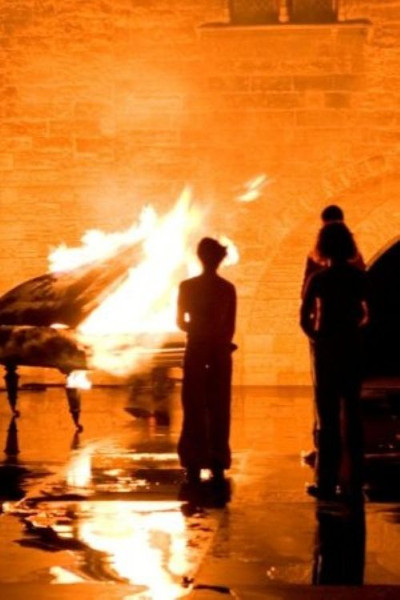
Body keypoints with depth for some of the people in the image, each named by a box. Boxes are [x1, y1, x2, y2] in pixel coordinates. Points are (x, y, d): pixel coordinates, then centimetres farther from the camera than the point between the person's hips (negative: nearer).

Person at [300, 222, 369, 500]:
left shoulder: (318, 279, -8)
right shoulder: (359, 277, 0)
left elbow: (305, 319, -12)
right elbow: (366, 314, 6)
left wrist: (317, 336, 5)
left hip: (327, 349, -3)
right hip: (352, 349, 3)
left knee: (328, 415, 0)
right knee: (351, 412, 10)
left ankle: (327, 481, -1)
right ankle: (353, 478, 12)